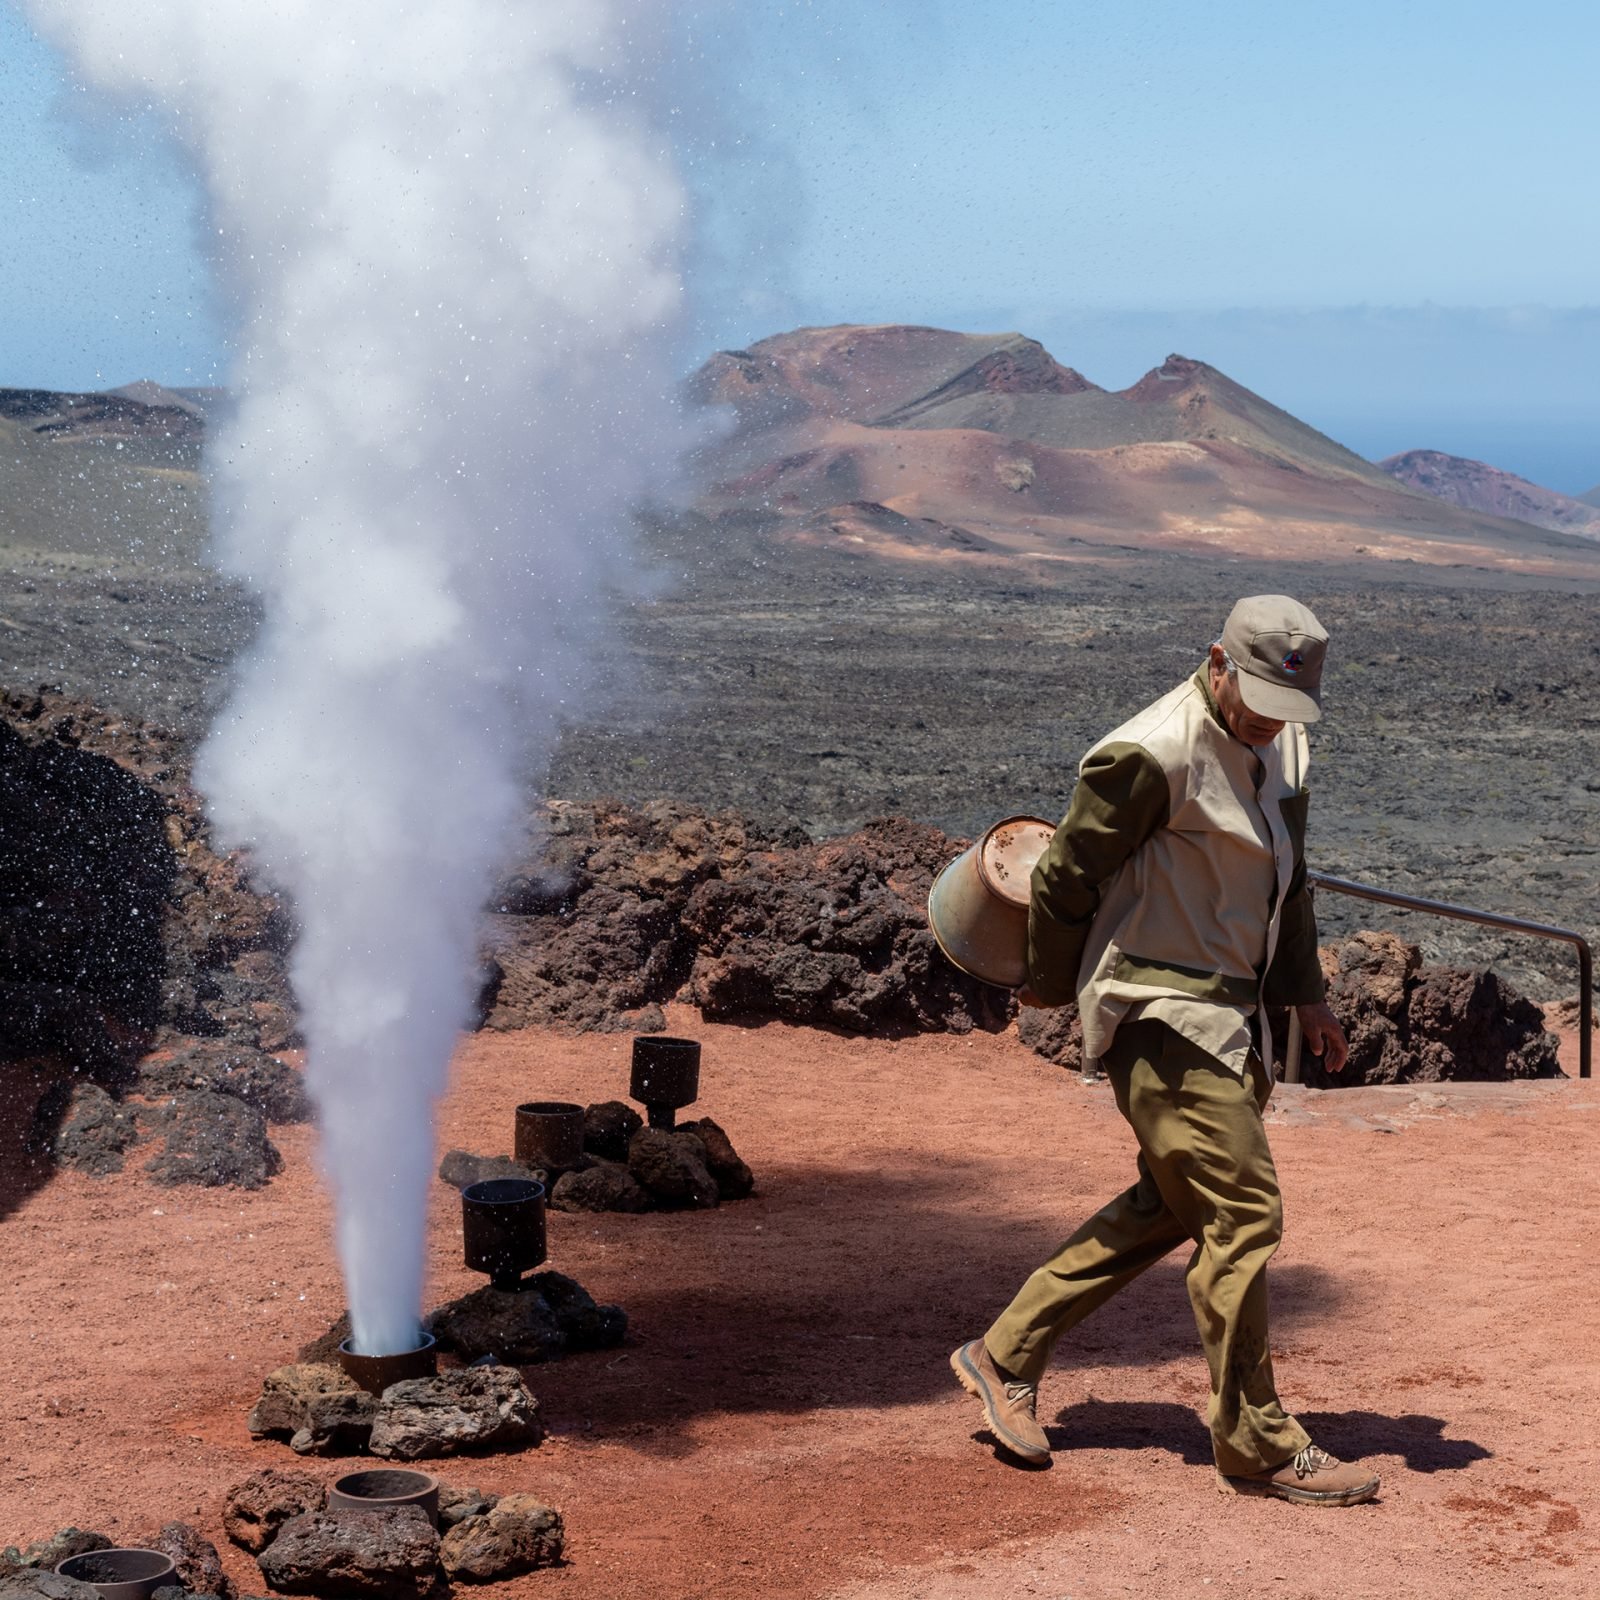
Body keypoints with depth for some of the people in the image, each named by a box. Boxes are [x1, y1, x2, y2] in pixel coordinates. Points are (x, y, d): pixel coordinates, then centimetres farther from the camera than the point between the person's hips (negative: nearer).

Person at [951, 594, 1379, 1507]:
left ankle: (1005, 1357, 26)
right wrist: (1051, 988, 2)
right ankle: (1259, 1448, 2)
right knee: (1243, 1215, -9)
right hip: (1160, 1017, -10)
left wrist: (1304, 993, 18)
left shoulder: (1282, 745, 10)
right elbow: (1067, 877, -11)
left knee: (1169, 1208, 15)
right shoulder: (1154, 755, -19)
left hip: (1231, 1013, 10)